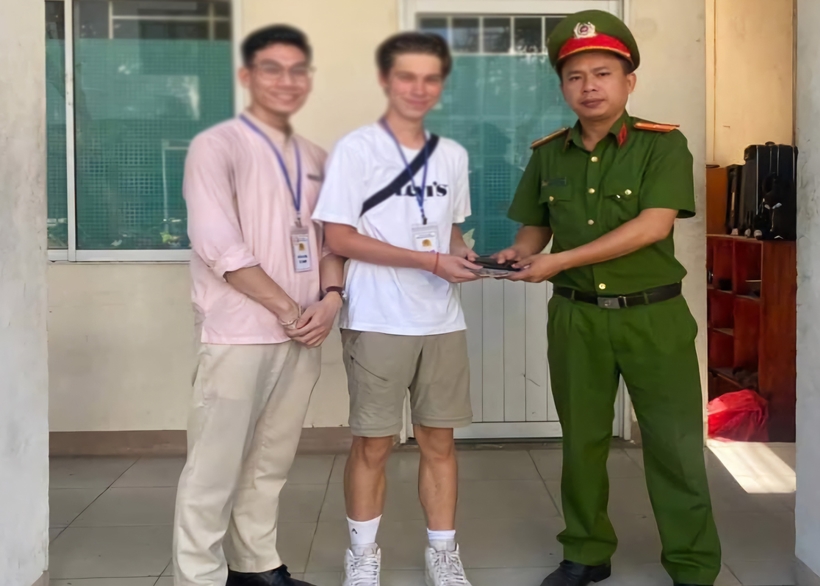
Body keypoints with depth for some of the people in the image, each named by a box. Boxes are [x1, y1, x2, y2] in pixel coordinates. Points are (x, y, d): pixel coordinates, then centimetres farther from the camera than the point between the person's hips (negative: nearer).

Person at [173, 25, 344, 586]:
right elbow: (219, 246, -14)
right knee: (215, 467, -2)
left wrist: (331, 297, -5)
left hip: (302, 335, 6)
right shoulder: (217, 146, -5)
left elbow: (329, 238, 15)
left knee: (271, 462, 14)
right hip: (239, 334, -6)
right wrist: (288, 310, -12)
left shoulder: (315, 158, 14)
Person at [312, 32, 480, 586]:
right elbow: (339, 238, -12)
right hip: (378, 322, -4)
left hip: (442, 322, 5)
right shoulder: (356, 149, -7)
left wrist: (463, 256, -4)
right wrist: (431, 261, -16)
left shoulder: (453, 155, 10)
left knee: (440, 440, 10)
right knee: (373, 444, 4)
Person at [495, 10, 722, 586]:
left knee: (675, 444, 2)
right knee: (582, 440, 12)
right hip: (576, 317, 4)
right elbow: (537, 227, 13)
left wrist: (560, 260, -21)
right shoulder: (548, 154, 5)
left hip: (653, 316, -3)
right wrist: (520, 252, -12)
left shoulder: (663, 144, -7)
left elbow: (654, 225, -19)